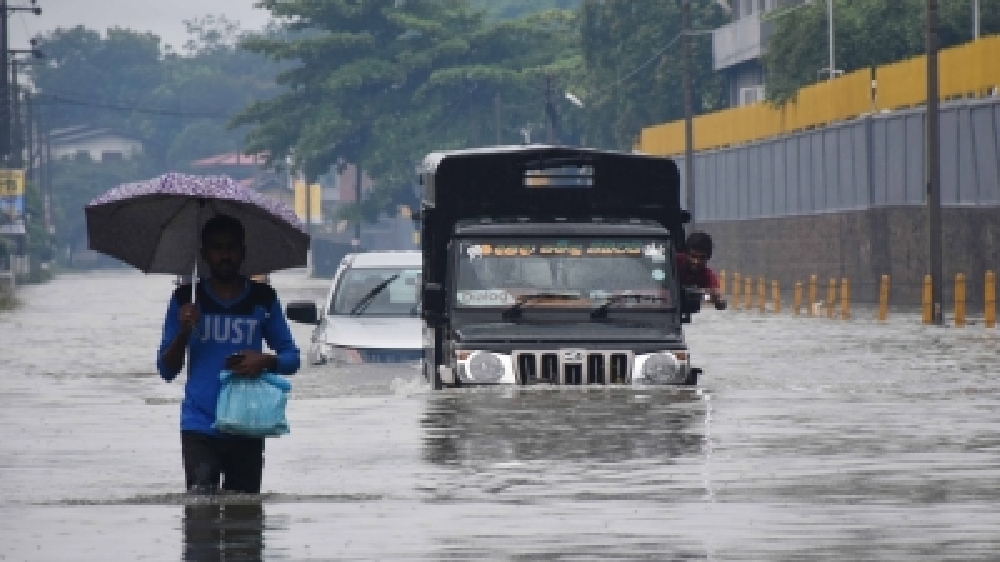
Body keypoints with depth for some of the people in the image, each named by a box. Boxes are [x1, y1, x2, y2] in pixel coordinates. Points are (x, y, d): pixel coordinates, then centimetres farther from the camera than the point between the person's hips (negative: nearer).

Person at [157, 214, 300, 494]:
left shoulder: (262, 299, 9)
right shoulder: (186, 300, 7)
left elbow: (291, 358, 12)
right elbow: (166, 371, 9)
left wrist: (265, 361, -10)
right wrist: (183, 332, -10)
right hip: (199, 427, -1)